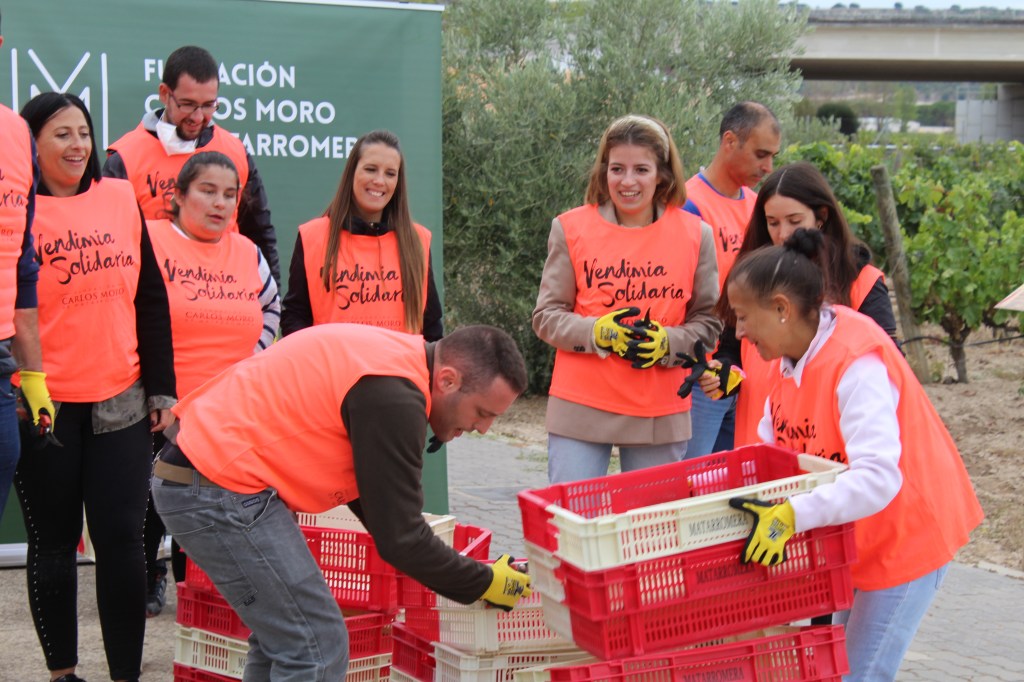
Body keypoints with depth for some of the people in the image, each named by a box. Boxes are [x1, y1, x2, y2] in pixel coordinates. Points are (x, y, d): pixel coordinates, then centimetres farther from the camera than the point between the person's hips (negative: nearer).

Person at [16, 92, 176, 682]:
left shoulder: (120, 198, 7)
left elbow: (150, 299, 10)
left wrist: (161, 388, 8)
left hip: (121, 404, 2)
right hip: (46, 407, -2)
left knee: (122, 539, 2)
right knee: (54, 545, 9)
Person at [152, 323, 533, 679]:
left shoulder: (396, 355, 10)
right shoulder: (392, 395, -21)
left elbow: (374, 492, 20)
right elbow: (399, 535, -16)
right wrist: (482, 584, -3)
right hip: (222, 488, -11)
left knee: (282, 637, 18)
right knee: (316, 647, -8)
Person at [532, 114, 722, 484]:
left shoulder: (695, 234, 3)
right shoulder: (571, 229, 1)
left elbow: (708, 322, 6)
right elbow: (546, 317, 2)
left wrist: (667, 343, -14)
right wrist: (598, 332, -16)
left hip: (661, 413, 1)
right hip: (580, 409, -1)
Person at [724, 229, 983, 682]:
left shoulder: (858, 364, -29)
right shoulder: (789, 358, -1)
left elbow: (877, 478, -38)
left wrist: (792, 516, -46)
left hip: (905, 535, -9)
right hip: (850, 541, 9)